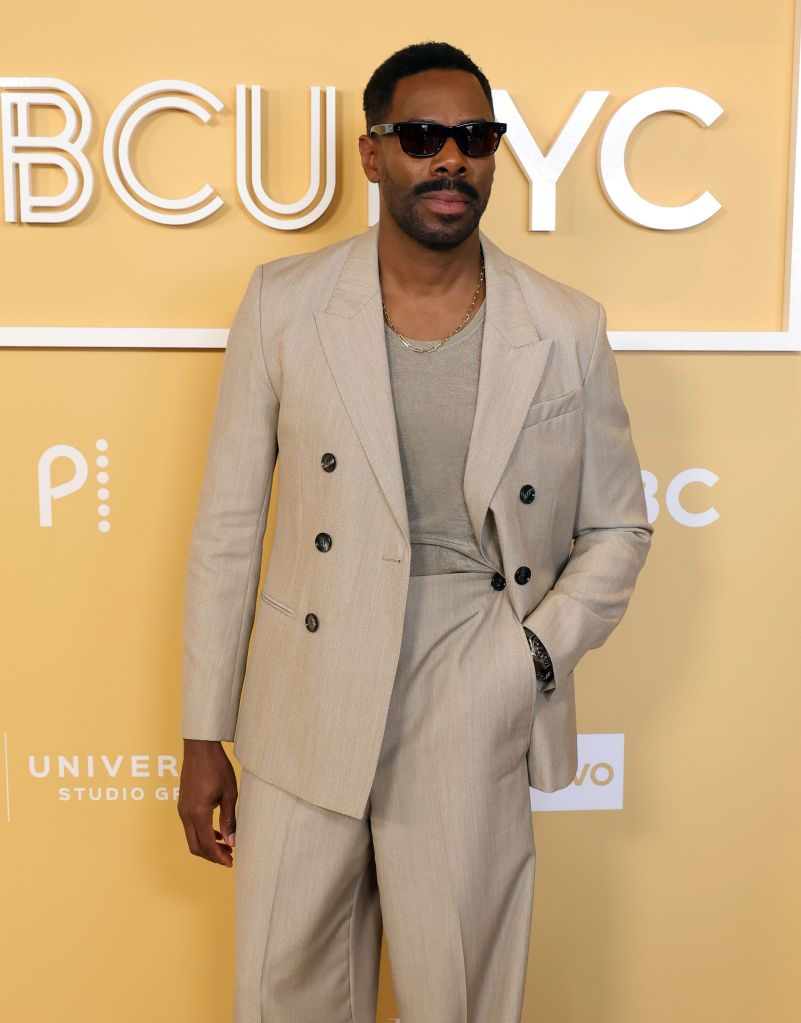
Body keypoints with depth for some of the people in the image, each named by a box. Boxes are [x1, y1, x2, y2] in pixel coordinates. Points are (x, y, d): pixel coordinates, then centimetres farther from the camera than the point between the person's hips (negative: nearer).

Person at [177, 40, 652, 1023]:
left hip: (475, 729, 0)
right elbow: (227, 526, 2)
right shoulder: (283, 303, -1)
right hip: (306, 717, 1)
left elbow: (618, 527, 10)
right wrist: (202, 738, 3)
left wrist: (531, 664, -5)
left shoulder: (568, 331, -1)